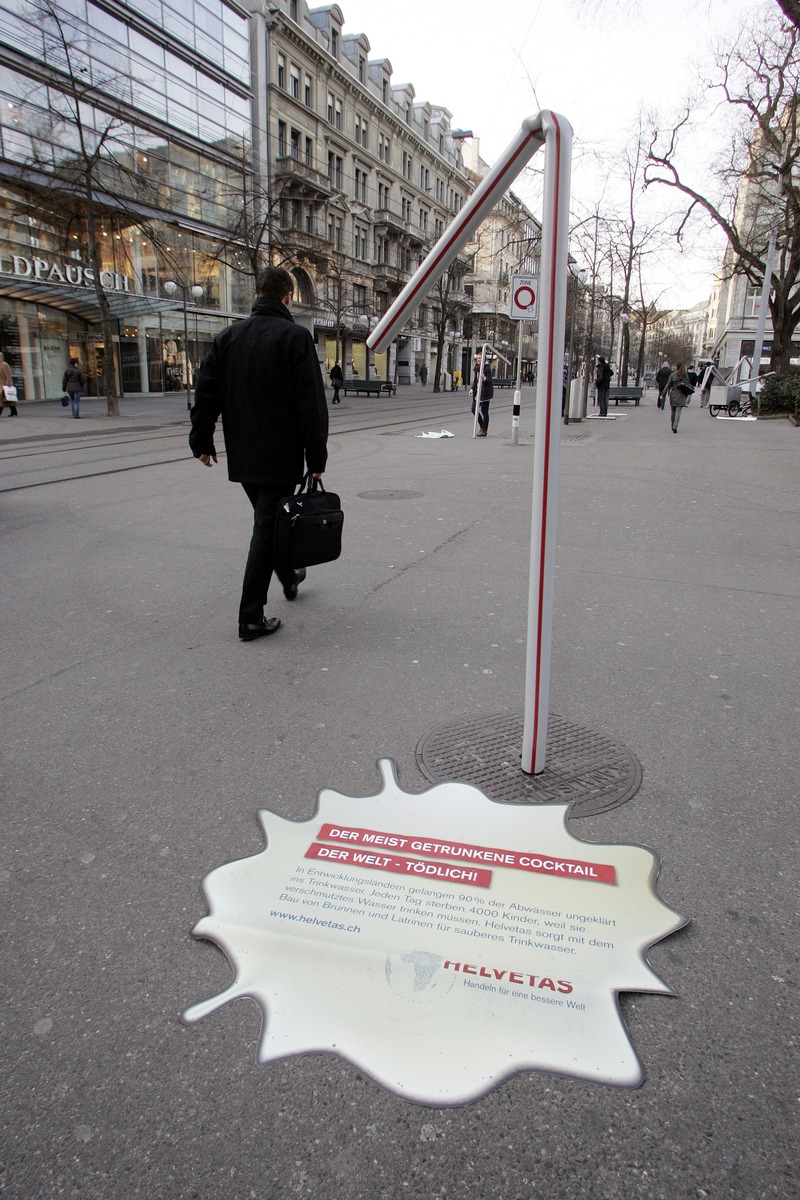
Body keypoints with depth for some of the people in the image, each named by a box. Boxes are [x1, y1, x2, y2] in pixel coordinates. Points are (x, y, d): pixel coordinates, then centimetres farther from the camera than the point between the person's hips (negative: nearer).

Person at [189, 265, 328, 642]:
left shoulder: (227, 336, 8)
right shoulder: (295, 336, -9)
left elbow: (206, 392, 8)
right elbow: (311, 402, -14)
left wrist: (202, 441, 15)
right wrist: (316, 456, -11)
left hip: (241, 455, 6)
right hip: (279, 455, -6)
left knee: (268, 519, 24)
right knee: (267, 528, -2)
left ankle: (289, 578, 44)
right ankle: (251, 618, -2)